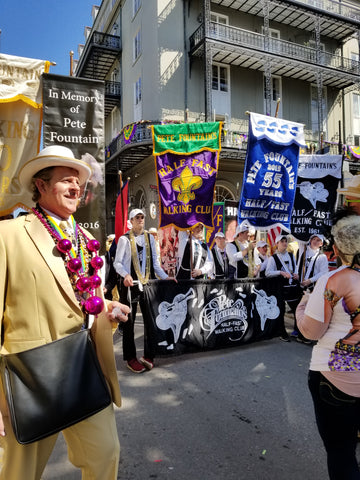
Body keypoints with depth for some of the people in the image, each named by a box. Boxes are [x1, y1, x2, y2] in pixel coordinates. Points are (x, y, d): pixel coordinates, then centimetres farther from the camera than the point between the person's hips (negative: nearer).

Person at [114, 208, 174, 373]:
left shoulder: (149, 237, 11)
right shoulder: (124, 239, -3)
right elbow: (117, 262, -5)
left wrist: (165, 277, 6)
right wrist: (126, 275, -23)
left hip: (147, 283, 4)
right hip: (130, 284, -4)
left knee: (150, 318, 5)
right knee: (129, 321, 4)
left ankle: (148, 355, 18)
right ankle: (130, 358, 17)